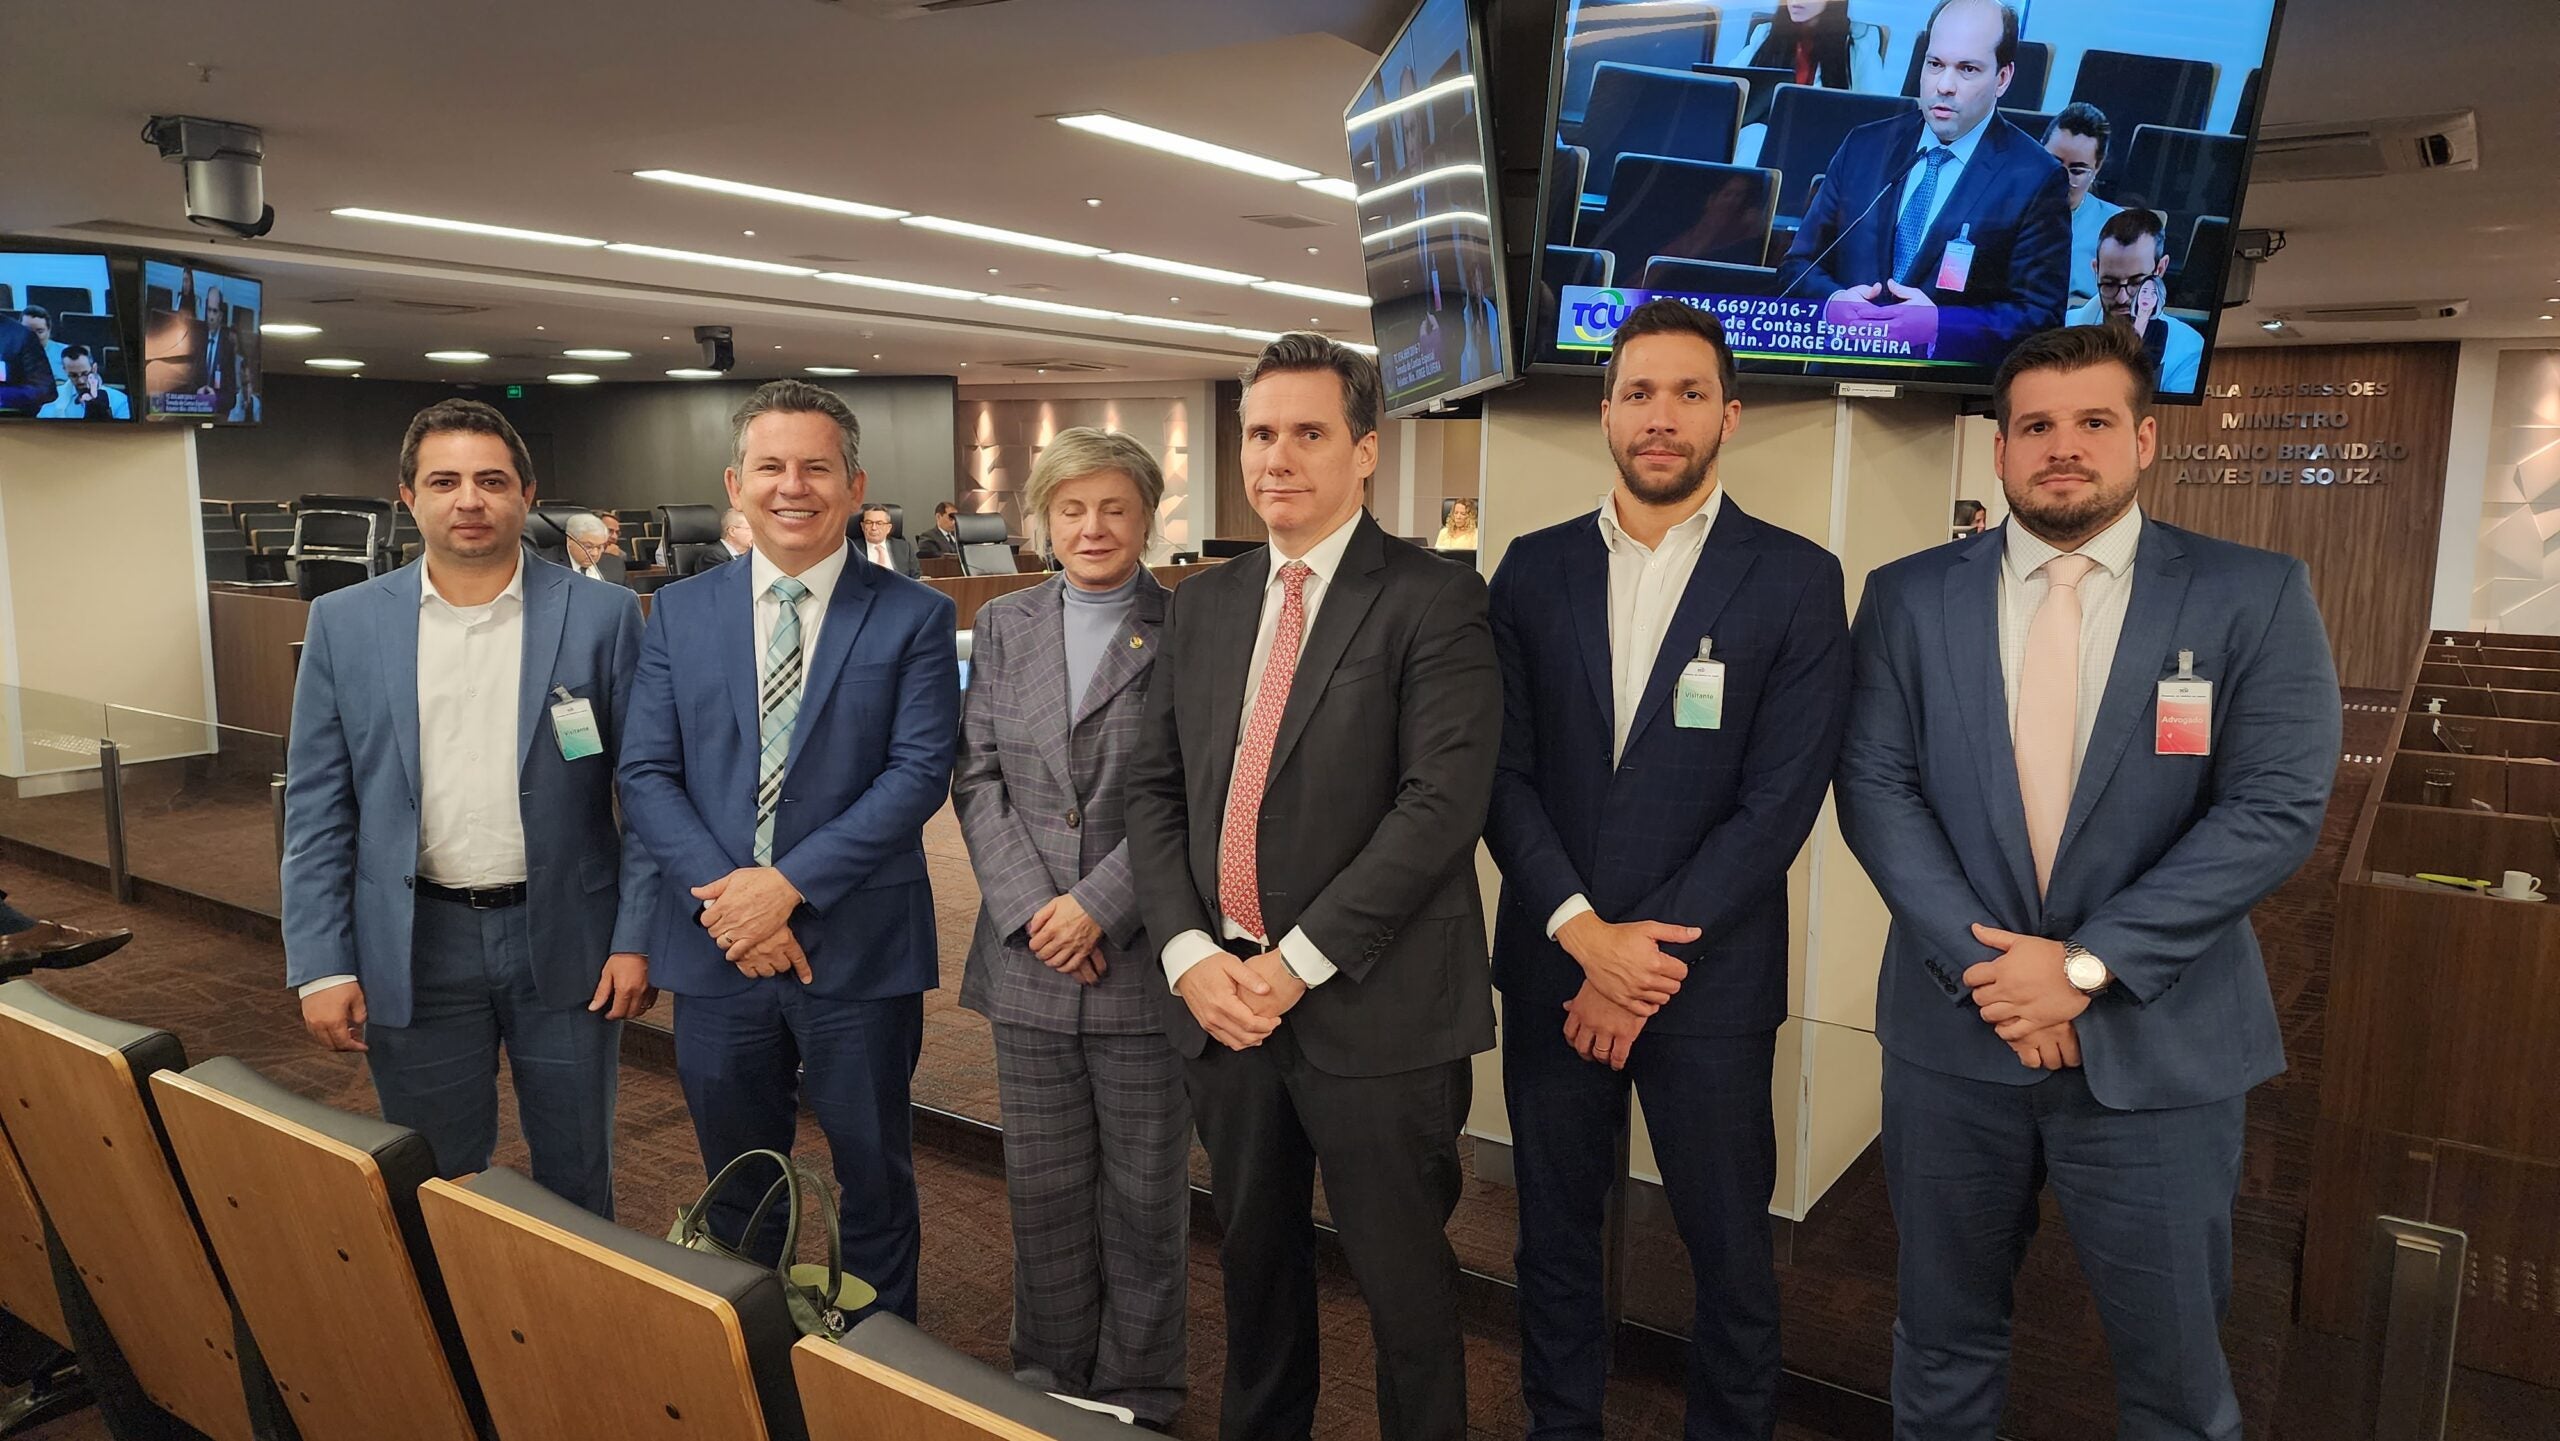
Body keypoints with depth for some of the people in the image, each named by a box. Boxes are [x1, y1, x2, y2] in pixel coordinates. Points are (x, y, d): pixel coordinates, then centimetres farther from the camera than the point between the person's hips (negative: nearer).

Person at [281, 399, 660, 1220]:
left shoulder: (602, 615, -4)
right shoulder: (345, 623, 1)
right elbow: (316, 808, 3)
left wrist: (636, 937, -6)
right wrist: (321, 966, -1)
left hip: (564, 939, -1)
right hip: (415, 947, 1)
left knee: (575, 1175, 13)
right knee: (433, 1183, 15)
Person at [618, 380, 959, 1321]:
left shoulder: (914, 618, -4)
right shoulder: (679, 613, 5)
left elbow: (919, 772, -12)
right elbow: (645, 775, 1)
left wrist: (790, 884, -18)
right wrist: (725, 892, -14)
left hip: (858, 947, -2)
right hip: (717, 945, 3)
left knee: (874, 1179, 13)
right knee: (736, 1183, 18)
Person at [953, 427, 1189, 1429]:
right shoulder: (1003, 625, 9)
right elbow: (977, 777, 5)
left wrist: (1099, 905, -15)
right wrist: (1030, 906, -8)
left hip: (1143, 959, -3)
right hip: (1029, 959, 4)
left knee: (1144, 1193, 9)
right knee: (1043, 1189, 14)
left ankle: (1139, 1394, 27)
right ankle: (1051, 1379, 33)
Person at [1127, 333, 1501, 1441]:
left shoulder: (1433, 600, -8)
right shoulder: (1204, 604, 10)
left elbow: (1442, 802, -17)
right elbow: (1154, 789, 9)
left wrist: (1297, 962, -17)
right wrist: (1189, 954, -5)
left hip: (1373, 1008, -5)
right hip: (1220, 992, 6)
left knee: (1401, 1271, 10)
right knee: (1255, 1253, 21)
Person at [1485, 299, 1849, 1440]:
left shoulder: (1798, 581, -4)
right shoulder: (1534, 569, 3)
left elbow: (1779, 800, -10)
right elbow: (1504, 770, -1)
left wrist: (1647, 960, -13)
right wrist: (1584, 934, -13)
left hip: (1709, 980, -2)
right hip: (1550, 964, 3)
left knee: (1729, 1249, 11)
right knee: (1554, 1228, 16)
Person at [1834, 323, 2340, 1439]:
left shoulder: (2255, 597, -2)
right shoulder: (1908, 597, 2)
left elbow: (2276, 809, -9)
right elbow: (1874, 789, -4)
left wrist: (2088, 964, -16)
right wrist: (1987, 965, -14)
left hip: (2159, 1044, -1)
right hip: (1953, 1030, 1)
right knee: (1943, 1339, 16)